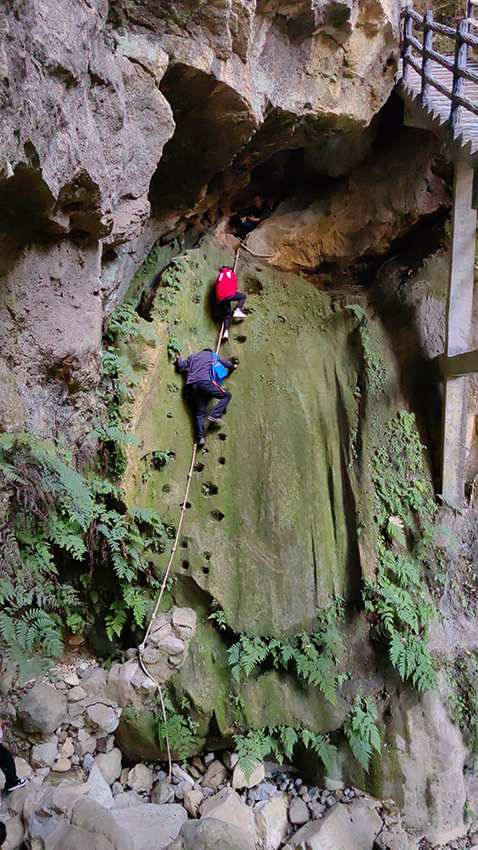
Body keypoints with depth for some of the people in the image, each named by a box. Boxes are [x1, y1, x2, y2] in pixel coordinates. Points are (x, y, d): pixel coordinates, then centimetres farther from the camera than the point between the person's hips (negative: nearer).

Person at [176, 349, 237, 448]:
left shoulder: (192, 357, 30)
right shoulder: (212, 355, 23)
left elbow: (181, 365, 23)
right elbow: (226, 363, 32)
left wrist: (179, 358, 45)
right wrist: (233, 366, 53)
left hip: (191, 386, 5)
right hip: (204, 382, -5)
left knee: (200, 413, 6)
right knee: (227, 395, 5)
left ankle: (201, 437, -8)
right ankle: (214, 415, -11)